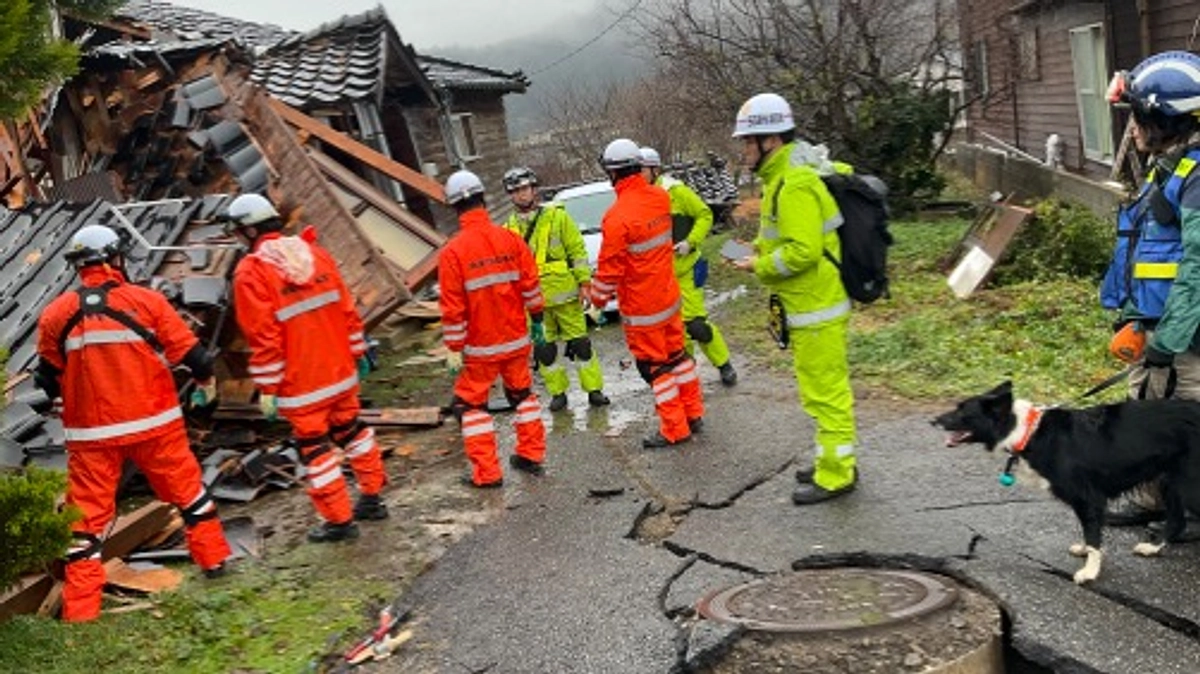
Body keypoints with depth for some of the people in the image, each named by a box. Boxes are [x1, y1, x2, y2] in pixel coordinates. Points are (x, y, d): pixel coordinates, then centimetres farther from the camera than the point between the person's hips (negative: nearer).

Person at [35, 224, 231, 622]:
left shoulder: (56, 314, -2)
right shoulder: (146, 301, -8)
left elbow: (48, 377, 10)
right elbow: (189, 352, -3)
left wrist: (63, 401, 31)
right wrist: (206, 380, 17)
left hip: (91, 431, 1)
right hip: (154, 423, -1)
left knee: (89, 512, 7)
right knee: (187, 488, 18)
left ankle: (79, 608, 7)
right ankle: (213, 557, 29)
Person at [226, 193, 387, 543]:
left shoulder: (251, 272, -13)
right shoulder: (314, 253, 5)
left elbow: (263, 336, -15)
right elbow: (347, 308, 8)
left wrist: (267, 387, -9)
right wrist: (358, 353, 17)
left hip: (302, 383, -6)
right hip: (341, 370, 6)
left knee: (314, 447, 6)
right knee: (351, 429, 21)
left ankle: (339, 519, 13)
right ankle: (371, 498, 31)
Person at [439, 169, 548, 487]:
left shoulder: (453, 252, -15)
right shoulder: (510, 239, -5)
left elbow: (453, 308, -13)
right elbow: (531, 287, 1)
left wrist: (454, 348, -6)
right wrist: (537, 322, 15)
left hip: (480, 346, -4)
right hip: (516, 339, 4)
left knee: (471, 404, 9)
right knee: (522, 394, 21)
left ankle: (487, 472, 10)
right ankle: (532, 455, 29)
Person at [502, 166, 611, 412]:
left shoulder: (557, 216, -3)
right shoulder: (510, 227, 6)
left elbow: (578, 250, -1)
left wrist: (584, 281, -7)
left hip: (564, 294, -3)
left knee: (580, 343, 3)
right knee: (544, 349, 7)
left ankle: (594, 389, 12)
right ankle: (558, 392, 20)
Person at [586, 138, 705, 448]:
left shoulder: (618, 216, -24)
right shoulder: (660, 197, -3)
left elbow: (610, 268, -17)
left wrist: (597, 296, -1)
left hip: (641, 307, -7)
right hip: (669, 295, 7)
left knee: (655, 367, 4)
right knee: (676, 354, 19)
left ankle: (674, 429, 12)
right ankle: (693, 413, 29)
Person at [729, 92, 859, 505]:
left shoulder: (795, 185, -22)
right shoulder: (789, 173, 11)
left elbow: (802, 252, -28)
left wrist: (761, 266, -14)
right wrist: (763, 249, 10)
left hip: (816, 307, -11)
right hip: (812, 302, 11)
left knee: (825, 390, -1)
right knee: (825, 386, 19)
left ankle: (835, 475, 9)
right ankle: (835, 462, 31)